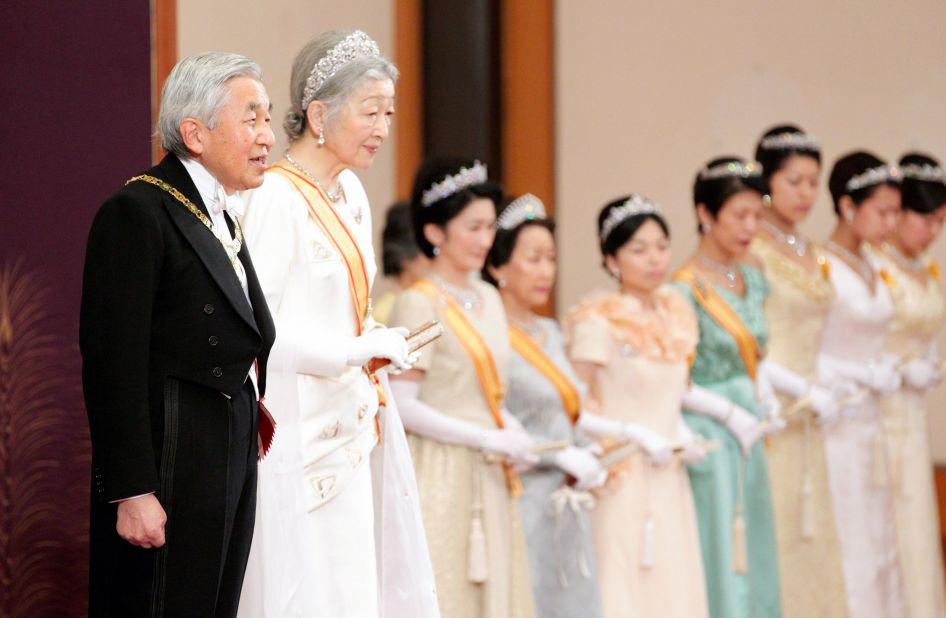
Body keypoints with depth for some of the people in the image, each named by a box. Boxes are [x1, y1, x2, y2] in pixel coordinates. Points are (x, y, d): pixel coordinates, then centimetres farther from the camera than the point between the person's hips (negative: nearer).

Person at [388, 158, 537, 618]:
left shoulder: (487, 299, 13)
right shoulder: (419, 304, -11)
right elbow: (401, 405, -17)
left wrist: (514, 437, 1)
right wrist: (489, 440, -15)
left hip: (488, 480, 8)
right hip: (441, 479, -8)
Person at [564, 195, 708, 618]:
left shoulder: (674, 315, 11)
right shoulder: (599, 322, -11)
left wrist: (681, 434, 5)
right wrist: (635, 435, -17)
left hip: (669, 483, 7)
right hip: (621, 484, -7)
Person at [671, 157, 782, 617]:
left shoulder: (751, 278, 9)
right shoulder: (686, 290, -14)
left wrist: (763, 405, 3)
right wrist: (729, 413, -15)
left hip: (747, 440, 7)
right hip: (708, 442, -7)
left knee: (753, 562, 9)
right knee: (716, 565, -4)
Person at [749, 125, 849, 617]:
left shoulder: (811, 253, 14)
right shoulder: (751, 251, -11)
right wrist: (805, 391, -15)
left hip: (804, 423, 8)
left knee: (811, 539, 8)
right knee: (772, 541, -7)